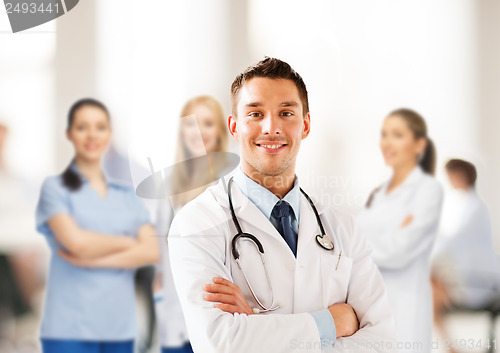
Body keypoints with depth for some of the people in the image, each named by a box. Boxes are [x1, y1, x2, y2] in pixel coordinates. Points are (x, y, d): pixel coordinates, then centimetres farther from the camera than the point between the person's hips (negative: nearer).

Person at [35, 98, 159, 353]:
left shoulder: (127, 196, 16)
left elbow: (151, 251, 1)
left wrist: (93, 260, -10)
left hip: (120, 330, 4)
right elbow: (77, 241, -13)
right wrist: (127, 242, 1)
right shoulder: (55, 188, 4)